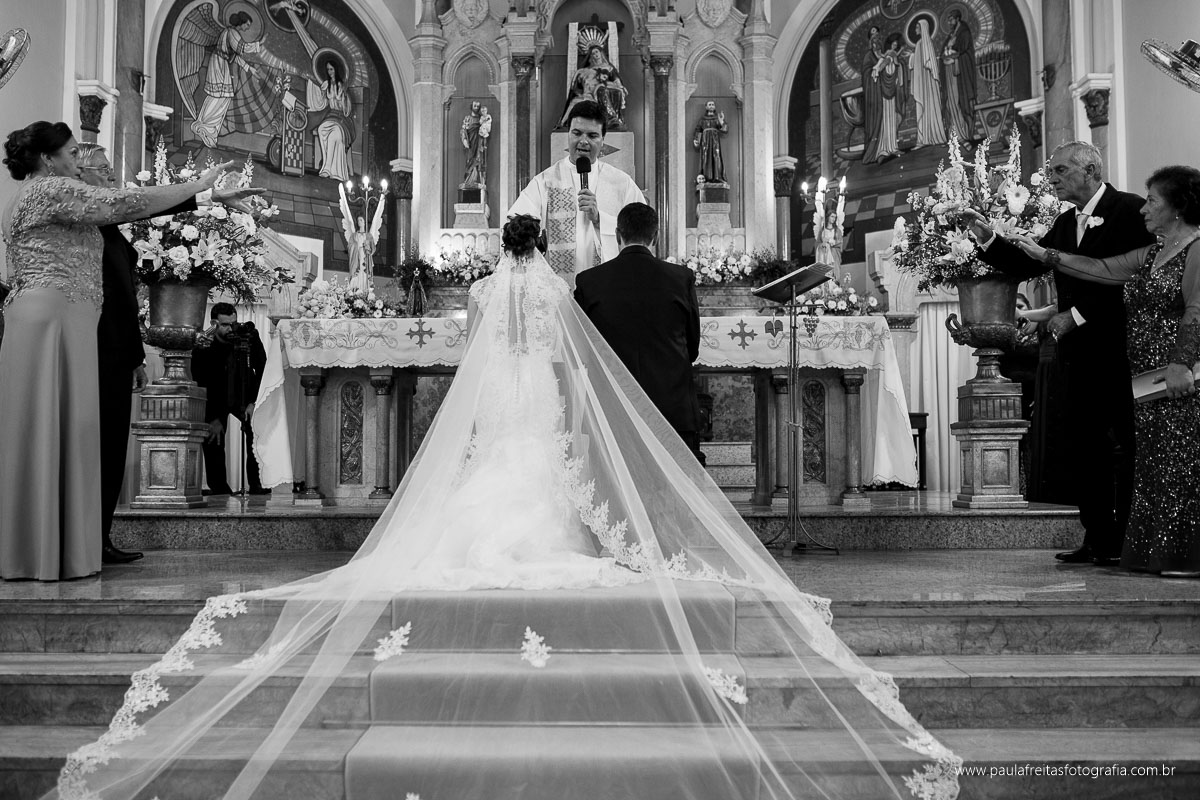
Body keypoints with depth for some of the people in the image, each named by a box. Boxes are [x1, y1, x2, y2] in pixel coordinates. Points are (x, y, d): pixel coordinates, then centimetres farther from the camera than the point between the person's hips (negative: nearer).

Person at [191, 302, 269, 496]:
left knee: (256, 431, -18)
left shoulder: (249, 335, -17)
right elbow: (201, 384, -15)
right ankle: (218, 486, -3)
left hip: (245, 395, 1)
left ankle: (256, 484, -15)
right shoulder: (202, 345, -20)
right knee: (213, 436, -14)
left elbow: (262, 370, -10)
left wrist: (253, 402, -19)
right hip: (215, 398, 0)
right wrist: (214, 418, -17)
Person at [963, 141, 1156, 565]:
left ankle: (1130, 540, 7)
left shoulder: (1130, 210, -5)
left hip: (1118, 348, -7)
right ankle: (1098, 540, 14)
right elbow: (1025, 265, 13)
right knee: (1084, 449, 7)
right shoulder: (1065, 223, 18)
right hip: (1079, 352, 7)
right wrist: (988, 241, -1)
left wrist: (1077, 314, -14)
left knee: (1123, 447, -2)